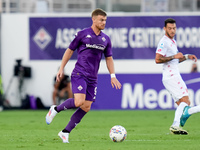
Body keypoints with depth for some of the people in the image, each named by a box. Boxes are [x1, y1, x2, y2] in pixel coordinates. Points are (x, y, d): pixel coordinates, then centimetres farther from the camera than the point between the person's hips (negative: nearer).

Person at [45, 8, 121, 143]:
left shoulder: (106, 39, 12)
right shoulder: (83, 34, -2)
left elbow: (109, 58, 19)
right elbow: (70, 51, 5)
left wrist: (113, 76, 8)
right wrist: (61, 69, 2)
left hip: (92, 78, 6)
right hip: (79, 74, -6)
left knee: (86, 108, -1)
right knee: (79, 102, -23)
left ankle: (65, 132, 10)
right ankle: (55, 109, 3)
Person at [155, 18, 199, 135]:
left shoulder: (173, 41, 20)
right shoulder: (164, 42, -11)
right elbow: (157, 60, -20)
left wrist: (186, 57, 17)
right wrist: (174, 56, -19)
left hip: (175, 76, 10)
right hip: (171, 76, -10)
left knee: (184, 104, 5)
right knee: (185, 100, -17)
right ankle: (176, 125, -25)